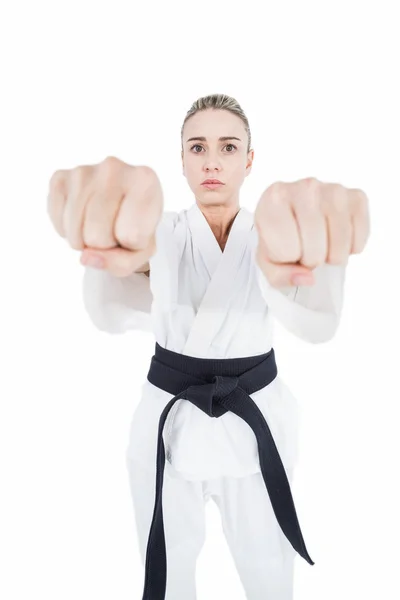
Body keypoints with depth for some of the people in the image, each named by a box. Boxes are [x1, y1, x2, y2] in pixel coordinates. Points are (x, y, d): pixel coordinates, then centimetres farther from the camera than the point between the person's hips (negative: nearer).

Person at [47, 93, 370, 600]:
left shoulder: (277, 233, -7)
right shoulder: (162, 232, -6)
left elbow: (316, 321, -31)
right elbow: (117, 309, -32)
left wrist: (310, 233, -56)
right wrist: (122, 255, -58)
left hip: (255, 417, 1)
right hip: (169, 418, 0)